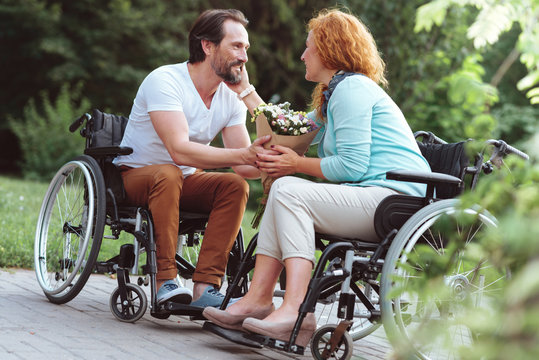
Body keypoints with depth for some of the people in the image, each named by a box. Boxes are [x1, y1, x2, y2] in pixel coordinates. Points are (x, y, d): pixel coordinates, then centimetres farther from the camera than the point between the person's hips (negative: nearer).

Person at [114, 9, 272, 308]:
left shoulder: (232, 97, -2)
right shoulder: (164, 81, -22)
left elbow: (244, 167, -9)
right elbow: (180, 150, -36)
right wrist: (243, 154, -43)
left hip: (185, 180, 6)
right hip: (136, 176, -6)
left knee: (236, 186, -21)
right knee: (169, 174, -37)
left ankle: (205, 287, -27)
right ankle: (166, 281, -33)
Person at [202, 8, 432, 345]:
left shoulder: (351, 88, -7)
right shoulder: (333, 95, 26)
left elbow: (352, 166, -16)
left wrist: (298, 165, -4)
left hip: (391, 197, -10)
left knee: (290, 190, -19)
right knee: (283, 189, 4)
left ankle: (295, 311, -30)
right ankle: (258, 299, -9)